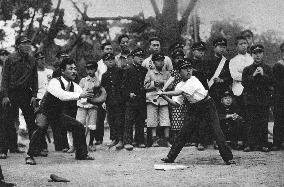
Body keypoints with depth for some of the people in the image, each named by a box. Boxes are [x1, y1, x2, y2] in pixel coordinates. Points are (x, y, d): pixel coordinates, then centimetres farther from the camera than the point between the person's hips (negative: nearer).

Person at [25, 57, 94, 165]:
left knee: (79, 127, 2)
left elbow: (83, 95, -13)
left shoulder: (73, 86, -5)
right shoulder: (55, 82, -27)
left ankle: (81, 154, 19)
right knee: (41, 127, -35)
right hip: (45, 113, -7)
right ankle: (30, 156, -21)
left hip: (59, 114, 7)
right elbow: (62, 95, -45)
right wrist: (79, 95, -54)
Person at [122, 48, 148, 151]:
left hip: (142, 99, 4)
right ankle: (127, 142, -5)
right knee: (129, 121, -5)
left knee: (141, 121, 8)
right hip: (131, 100, -4)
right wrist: (129, 93, -14)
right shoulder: (129, 70, 0)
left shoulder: (145, 70, 13)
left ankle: (139, 141, 16)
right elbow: (124, 86, -2)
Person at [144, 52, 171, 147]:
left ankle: (167, 140, -1)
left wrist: (162, 82, -10)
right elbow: (145, 86, 3)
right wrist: (154, 83, -9)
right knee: (153, 120, -3)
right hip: (152, 98, -1)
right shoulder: (150, 73, 9)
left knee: (166, 120, -5)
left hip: (164, 98, 1)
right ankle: (154, 140, 1)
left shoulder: (167, 73, 13)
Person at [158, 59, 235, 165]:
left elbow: (179, 92, -24)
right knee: (184, 132, 0)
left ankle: (228, 157, -9)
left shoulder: (193, 80, -15)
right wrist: (165, 97, -11)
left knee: (217, 131, -13)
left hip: (207, 106, -5)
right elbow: (176, 103, 3)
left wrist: (164, 93, -19)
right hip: (194, 108, 5)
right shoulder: (180, 85, 5)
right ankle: (171, 156, 7)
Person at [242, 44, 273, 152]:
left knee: (263, 123, 0)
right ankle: (251, 144, 3)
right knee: (252, 123, -1)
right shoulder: (247, 69, 9)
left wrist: (263, 74, -12)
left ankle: (263, 144, 5)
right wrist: (253, 75, -11)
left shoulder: (267, 69, 10)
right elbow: (244, 83, -2)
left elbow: (272, 82, 0)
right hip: (251, 99, 0)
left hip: (264, 100, 0)